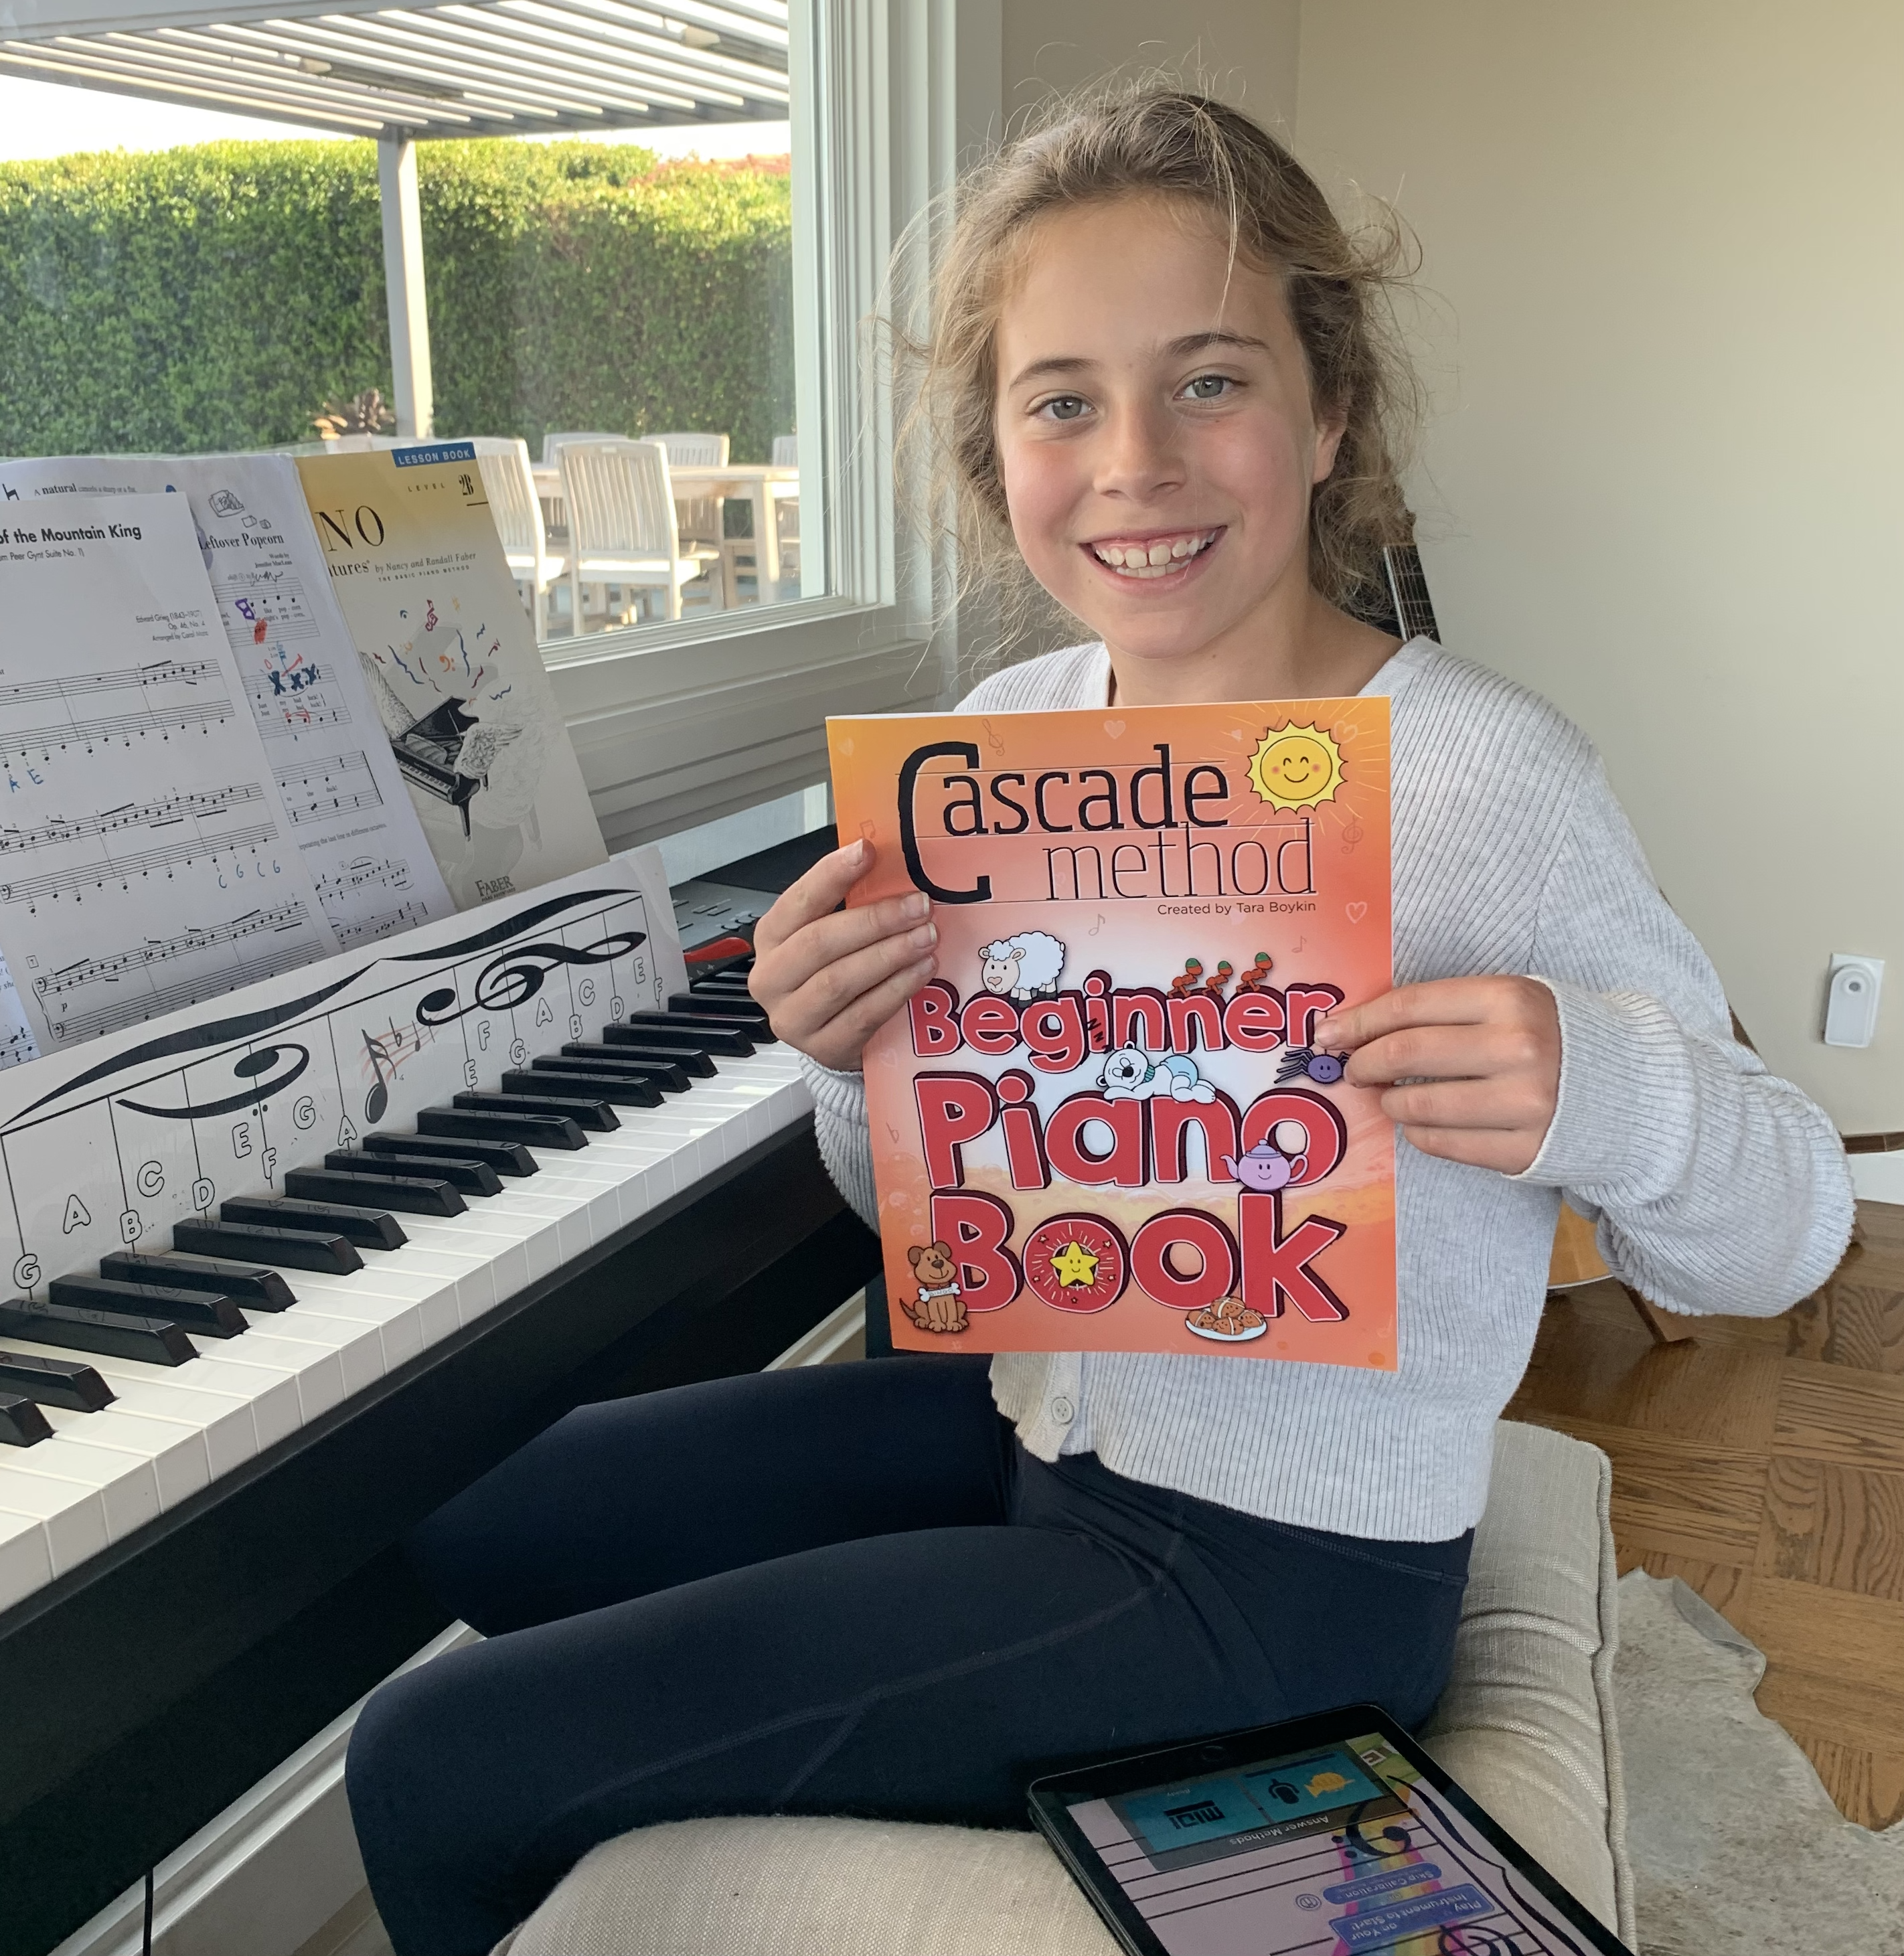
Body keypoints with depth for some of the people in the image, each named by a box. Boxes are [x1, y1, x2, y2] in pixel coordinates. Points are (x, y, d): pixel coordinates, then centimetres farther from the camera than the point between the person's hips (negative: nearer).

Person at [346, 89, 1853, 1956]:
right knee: (478, 1526, 21)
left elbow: (1783, 1233, -10)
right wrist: (855, 1066, -16)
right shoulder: (1004, 727, -2)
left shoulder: (1489, 780, -21)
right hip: (1034, 1419, 7)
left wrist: (1608, 1095, -33)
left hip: (1278, 1576, -6)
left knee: (437, 1777, -6)